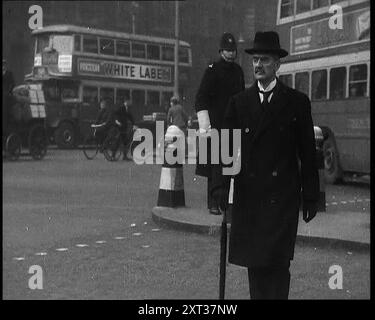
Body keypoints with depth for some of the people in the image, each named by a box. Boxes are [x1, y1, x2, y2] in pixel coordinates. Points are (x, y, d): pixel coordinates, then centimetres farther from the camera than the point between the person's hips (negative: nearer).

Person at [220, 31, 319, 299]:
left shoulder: (297, 102, 3)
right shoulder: (239, 103, 8)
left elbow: (308, 153, 3)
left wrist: (311, 197, 1)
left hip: (282, 196, -2)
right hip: (248, 196, 3)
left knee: (277, 264, -5)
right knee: (254, 263, 8)